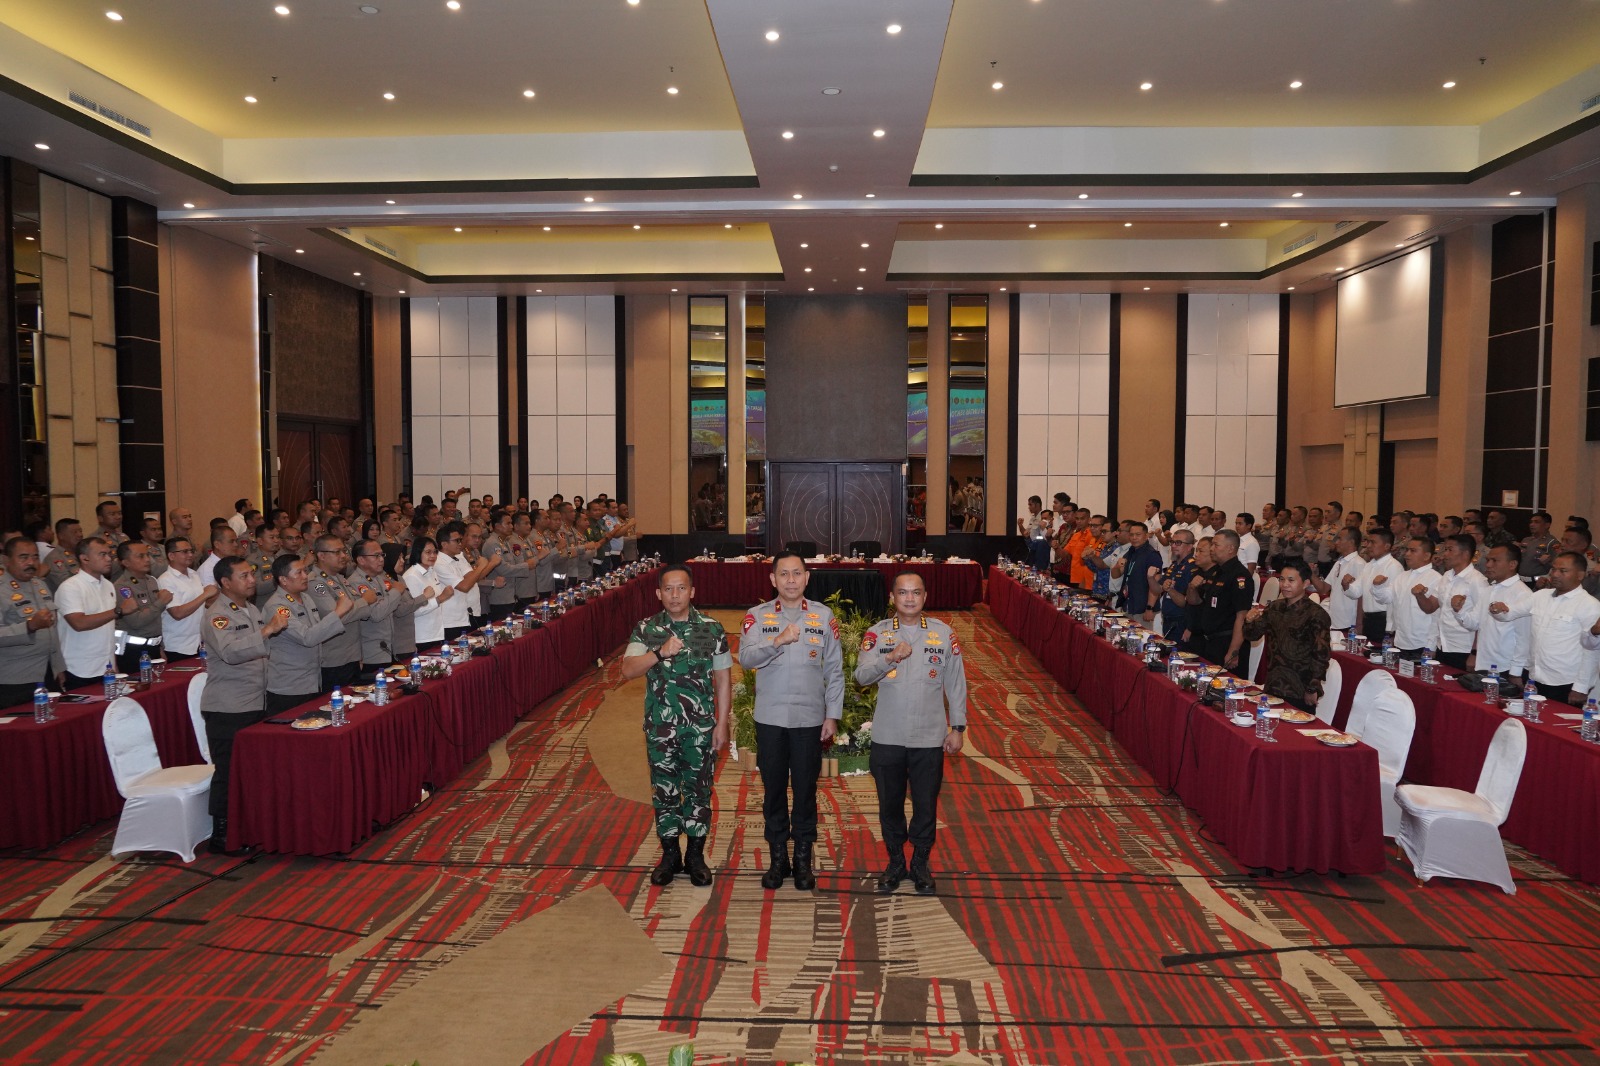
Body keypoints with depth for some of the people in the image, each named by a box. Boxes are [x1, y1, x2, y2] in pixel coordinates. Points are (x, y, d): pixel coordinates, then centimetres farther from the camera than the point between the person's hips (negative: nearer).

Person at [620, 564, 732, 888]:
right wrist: (660, 653, -26)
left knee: (699, 790, 8)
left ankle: (695, 856, 24)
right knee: (664, 791, 11)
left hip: (701, 727, -1)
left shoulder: (712, 629, -2)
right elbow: (628, 670, -12)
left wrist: (722, 723, -2)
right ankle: (670, 855, 27)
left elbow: (723, 679, 1)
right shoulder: (646, 630, -1)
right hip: (660, 727, 1)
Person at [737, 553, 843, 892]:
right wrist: (778, 641, -31)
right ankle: (777, 857, 24)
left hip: (810, 718, 0)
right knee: (773, 788, 9)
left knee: (805, 789, 8)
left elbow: (834, 669, 4)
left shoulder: (823, 616, 2)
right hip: (770, 719, 0)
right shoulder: (758, 616, -1)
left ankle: (803, 859, 22)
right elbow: (746, 658, -16)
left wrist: (833, 715, 0)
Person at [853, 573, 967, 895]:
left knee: (926, 806, 9)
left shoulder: (944, 633, -1)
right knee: (890, 804, 13)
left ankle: (921, 864, 30)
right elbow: (861, 676, -14)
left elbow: (956, 684, 4)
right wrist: (890, 658, -30)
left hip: (929, 738, 0)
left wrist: (958, 727, 3)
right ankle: (895, 862, 32)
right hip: (887, 738, 0)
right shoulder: (878, 633, -2)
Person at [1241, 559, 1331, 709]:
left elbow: (1320, 656, -14)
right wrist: (1249, 621, -11)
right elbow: (1252, 635, 10)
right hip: (1272, 687, 6)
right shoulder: (1274, 607, 5)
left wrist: (1312, 690, -13)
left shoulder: (1316, 615, -13)